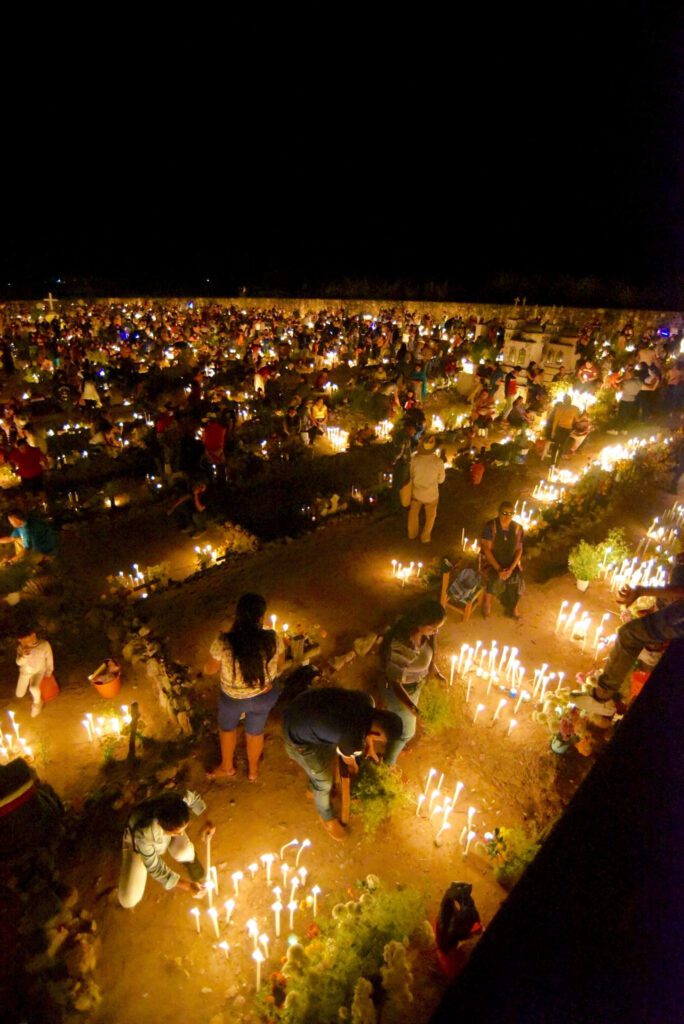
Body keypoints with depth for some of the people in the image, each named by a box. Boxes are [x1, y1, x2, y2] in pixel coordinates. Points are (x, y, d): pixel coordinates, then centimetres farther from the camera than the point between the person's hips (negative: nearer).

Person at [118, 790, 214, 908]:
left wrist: (207, 822, -24)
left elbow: (194, 798, -12)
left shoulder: (181, 801, -40)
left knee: (183, 853, -29)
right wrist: (188, 886, -26)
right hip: (137, 842, -2)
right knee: (128, 901, -12)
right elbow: (156, 869, -28)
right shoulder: (144, 834, -44)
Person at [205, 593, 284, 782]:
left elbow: (209, 670, -11)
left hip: (233, 697, -1)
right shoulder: (273, 639, -25)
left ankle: (227, 767, 55)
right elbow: (279, 665, -6)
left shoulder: (223, 642, -30)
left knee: (227, 728, 32)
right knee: (255, 733, 30)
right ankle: (253, 770, 55)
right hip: (264, 695, 1)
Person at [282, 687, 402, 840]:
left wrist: (370, 746, 23)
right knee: (323, 780, 13)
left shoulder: (366, 700, -13)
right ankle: (326, 816, 44)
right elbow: (347, 758, -6)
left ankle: (314, 788, 59)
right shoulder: (353, 740, -31)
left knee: (327, 754, 30)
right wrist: (354, 767, 16)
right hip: (299, 733, -7)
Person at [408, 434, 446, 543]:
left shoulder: (415, 459, -21)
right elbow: (441, 480, -9)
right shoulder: (438, 461, -24)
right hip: (431, 494, -1)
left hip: (416, 492, 2)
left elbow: (412, 475, -5)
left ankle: (412, 534, 44)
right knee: (430, 516, 24)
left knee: (414, 513, 27)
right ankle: (425, 536, 40)